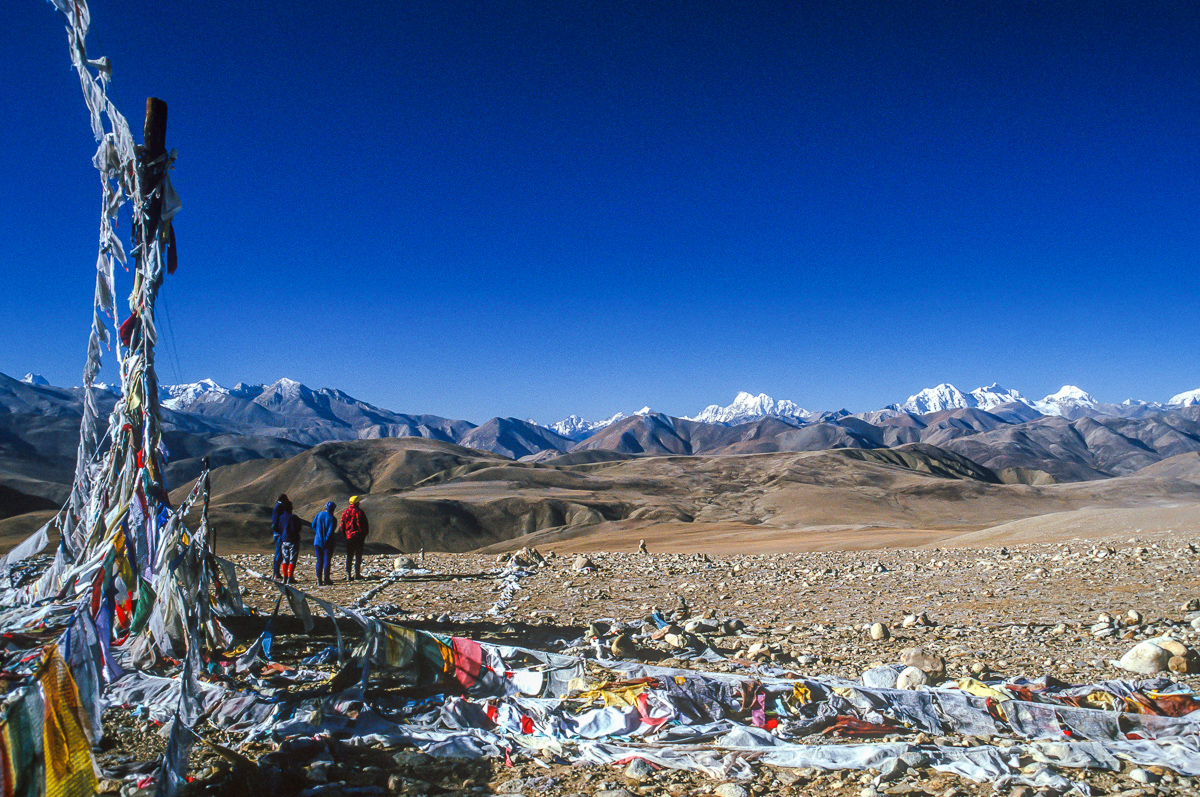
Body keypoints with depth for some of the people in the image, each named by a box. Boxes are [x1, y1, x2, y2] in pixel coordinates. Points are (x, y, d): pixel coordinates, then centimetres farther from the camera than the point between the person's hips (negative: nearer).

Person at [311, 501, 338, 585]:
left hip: (318, 541, 4)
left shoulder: (319, 514, 0)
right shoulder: (332, 519, -14)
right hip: (328, 543, -4)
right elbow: (330, 532, -18)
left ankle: (319, 579, 10)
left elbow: (313, 525, 6)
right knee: (327, 561, 2)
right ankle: (326, 579, 2)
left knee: (319, 561, 11)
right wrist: (327, 539, -3)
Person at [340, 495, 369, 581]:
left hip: (348, 536, 4)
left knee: (349, 556, 8)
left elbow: (342, 526, 9)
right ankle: (357, 574, 1)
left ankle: (348, 574, 2)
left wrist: (345, 535, 17)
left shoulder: (345, 512, 5)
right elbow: (364, 525, -7)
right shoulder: (359, 512, -7)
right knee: (358, 555, 4)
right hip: (359, 537, -4)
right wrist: (364, 534, 5)